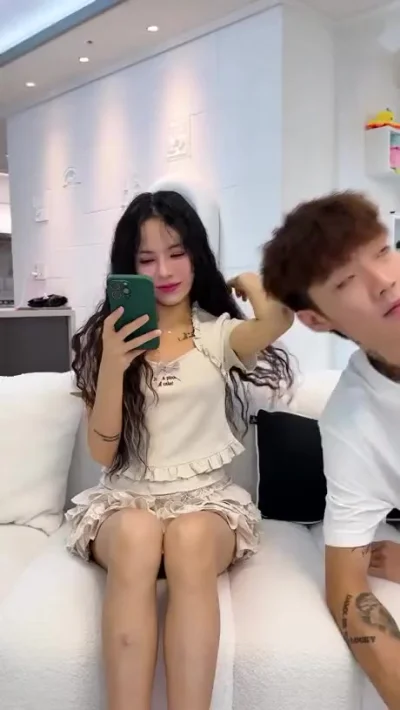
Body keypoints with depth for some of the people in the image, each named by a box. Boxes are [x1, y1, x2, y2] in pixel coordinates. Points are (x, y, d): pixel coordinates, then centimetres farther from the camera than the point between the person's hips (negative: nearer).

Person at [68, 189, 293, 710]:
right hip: (127, 498, 1)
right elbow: (102, 451, 0)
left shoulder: (219, 333, 4)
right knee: (138, 536, -33)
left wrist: (244, 280, 2)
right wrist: (113, 367, -17)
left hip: (207, 497, 0)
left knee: (190, 538, -34)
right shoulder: (105, 337, 6)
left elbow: (278, 319, -22)